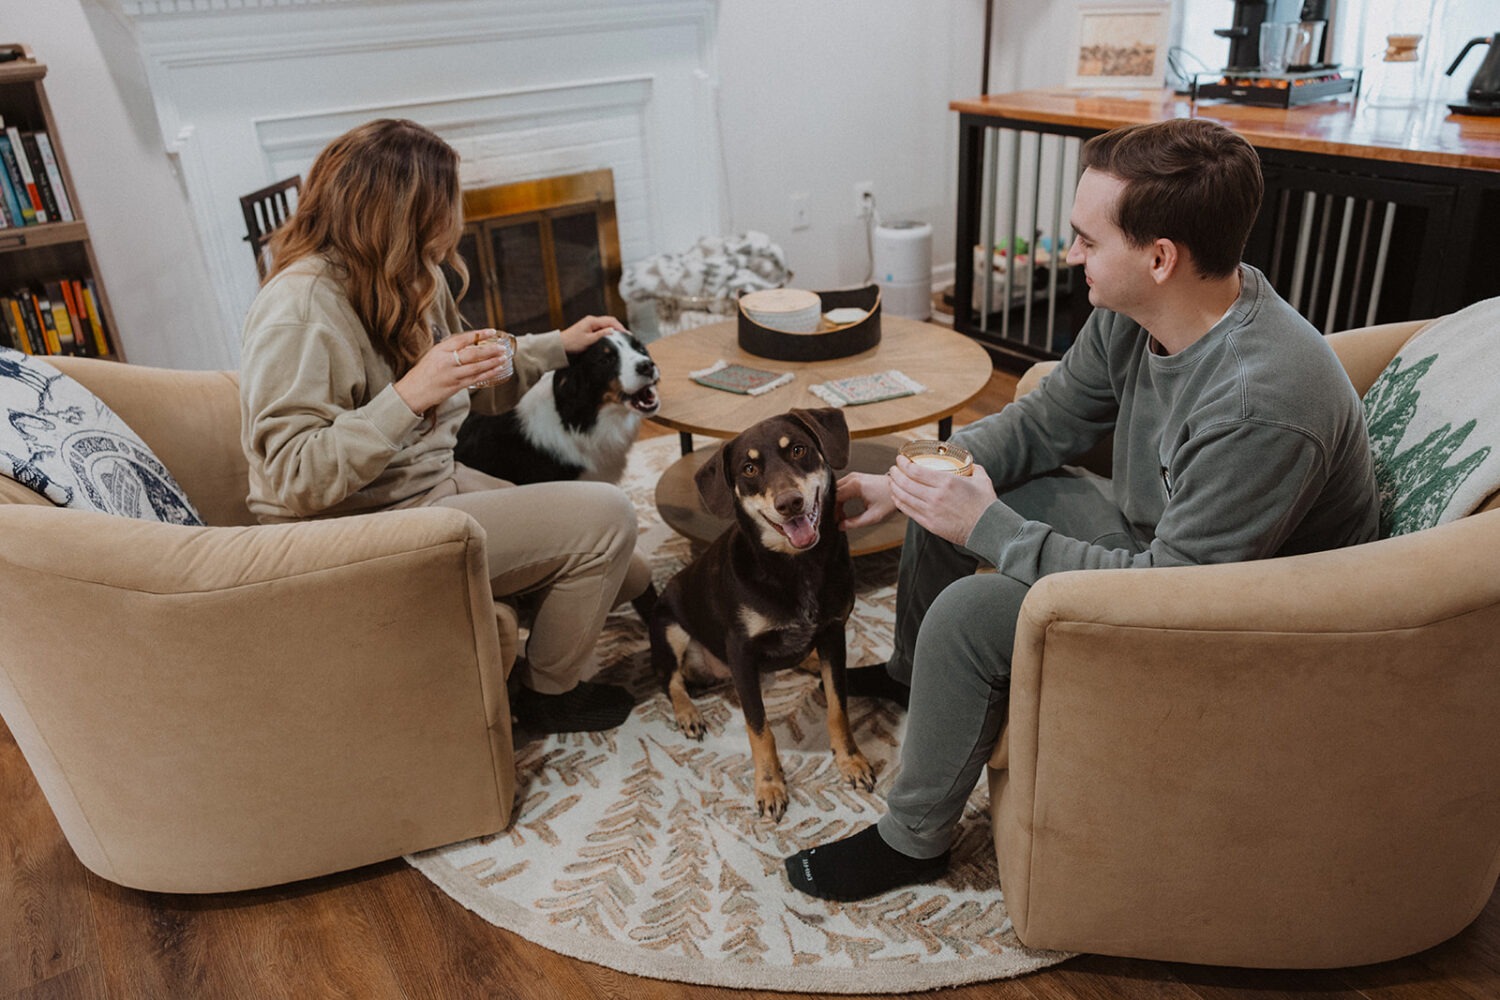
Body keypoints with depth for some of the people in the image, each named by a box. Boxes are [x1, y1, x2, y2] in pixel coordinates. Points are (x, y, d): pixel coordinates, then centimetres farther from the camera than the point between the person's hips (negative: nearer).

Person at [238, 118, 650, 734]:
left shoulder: (408, 281, 5)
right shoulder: (299, 309, -23)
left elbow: (471, 381, 20)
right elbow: (292, 481, -27)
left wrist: (559, 345, 17)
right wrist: (408, 397, -35)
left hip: (438, 485, 9)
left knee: (625, 576, 4)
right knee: (606, 516, -16)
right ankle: (549, 694, 5)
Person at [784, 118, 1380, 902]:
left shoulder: (1261, 402, -37)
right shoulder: (1132, 314, -11)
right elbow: (1044, 420, 2)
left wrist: (991, 528, -28)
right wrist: (903, 481, -8)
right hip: (1152, 533, 9)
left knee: (970, 616, -25)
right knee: (940, 499, 8)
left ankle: (913, 842, -1)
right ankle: (910, 675, 35)